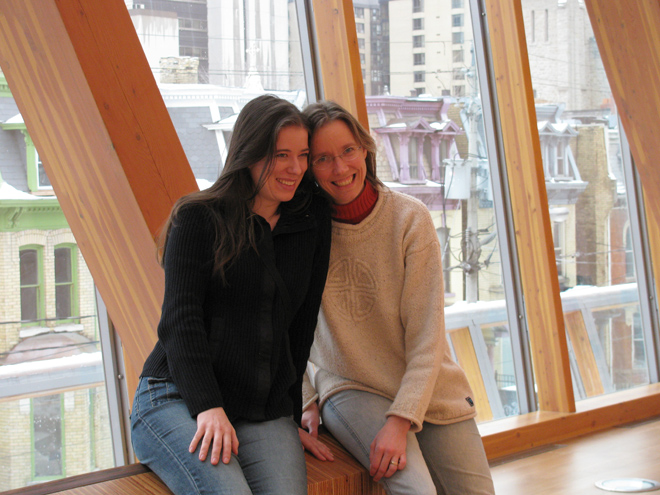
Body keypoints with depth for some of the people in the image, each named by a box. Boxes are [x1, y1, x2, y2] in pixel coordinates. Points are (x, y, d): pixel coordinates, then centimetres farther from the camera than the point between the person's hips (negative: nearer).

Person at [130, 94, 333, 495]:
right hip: (177, 398, -3)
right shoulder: (199, 218, 1)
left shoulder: (312, 224, 12)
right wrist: (208, 408, -18)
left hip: (266, 412, 4)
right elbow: (181, 319, -7)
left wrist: (291, 412, 14)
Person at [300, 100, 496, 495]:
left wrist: (400, 420, -20)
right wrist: (306, 401, -4)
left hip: (427, 388, 2)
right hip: (348, 388, -1)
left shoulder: (410, 218, -11)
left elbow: (427, 335, -13)